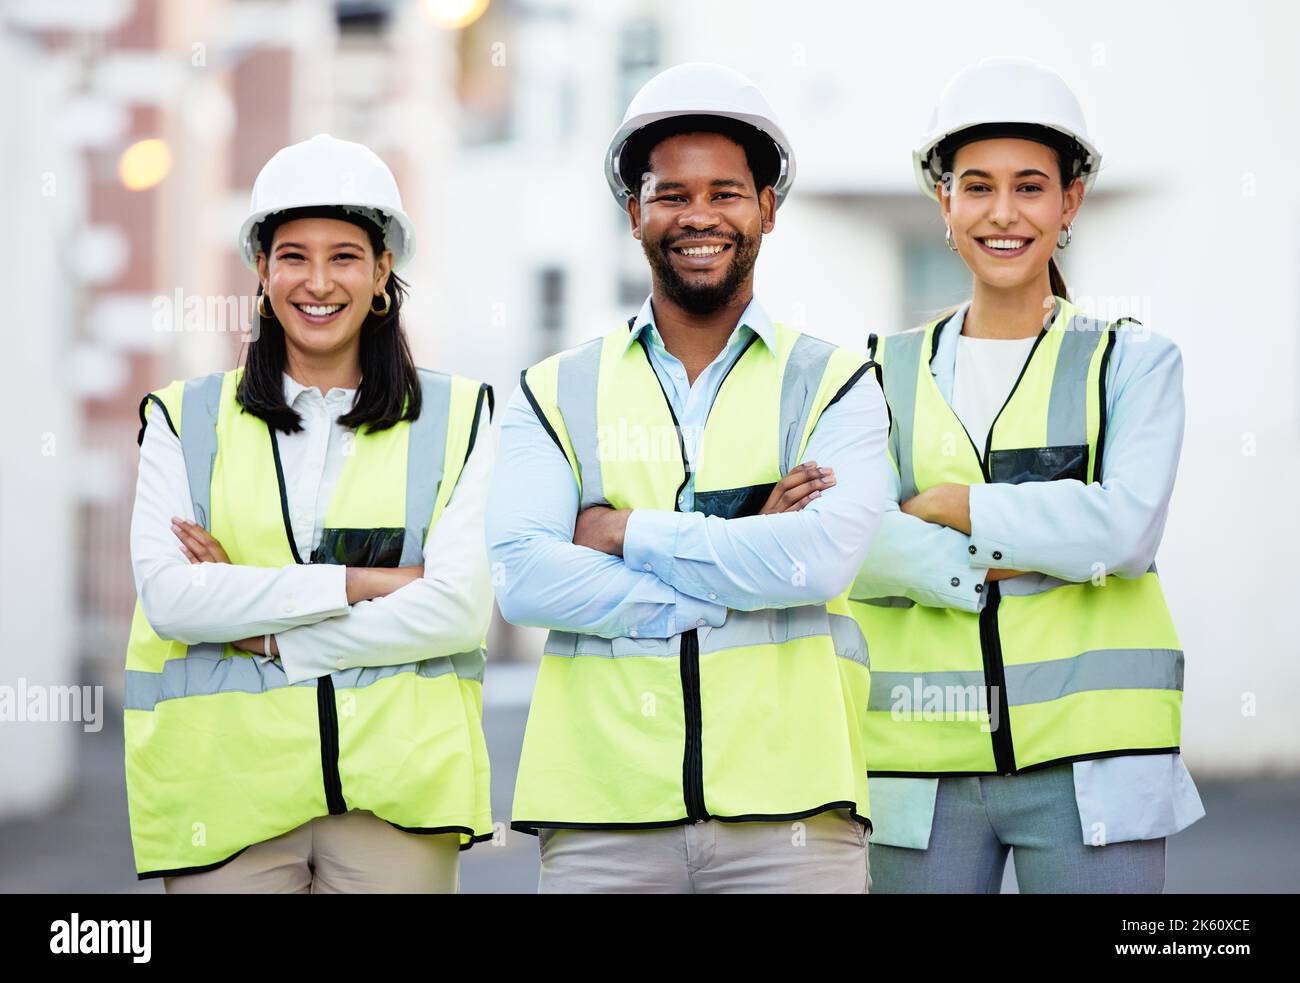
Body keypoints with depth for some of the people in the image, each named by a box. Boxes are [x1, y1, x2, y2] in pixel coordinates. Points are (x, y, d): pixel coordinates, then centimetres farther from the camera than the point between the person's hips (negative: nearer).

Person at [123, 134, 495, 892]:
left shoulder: (457, 418, 9)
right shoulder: (186, 422, 11)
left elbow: (462, 610, -4)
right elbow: (167, 597, -4)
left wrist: (265, 635, -7)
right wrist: (360, 583, -8)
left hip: (395, 792, 0)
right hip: (226, 793, 0)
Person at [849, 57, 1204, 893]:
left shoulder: (1135, 362, 6)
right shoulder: (887, 372, 11)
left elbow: (1126, 531, -10)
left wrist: (952, 506, -6)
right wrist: (996, 567, -13)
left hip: (1088, 760, -2)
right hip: (924, 765, 2)